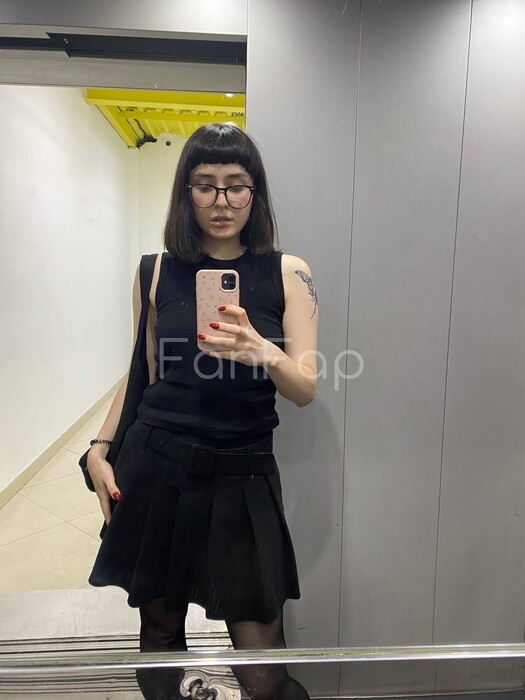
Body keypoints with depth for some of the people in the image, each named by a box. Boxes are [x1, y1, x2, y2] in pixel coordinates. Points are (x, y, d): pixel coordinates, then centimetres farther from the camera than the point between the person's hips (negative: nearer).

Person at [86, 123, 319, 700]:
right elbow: (144, 374, 12)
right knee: (158, 632, 17)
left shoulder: (287, 273, -1)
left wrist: (262, 352, -26)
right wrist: (100, 447, 4)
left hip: (242, 476, -1)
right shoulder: (158, 272, 3)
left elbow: (306, 390, -7)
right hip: (155, 468, 2)